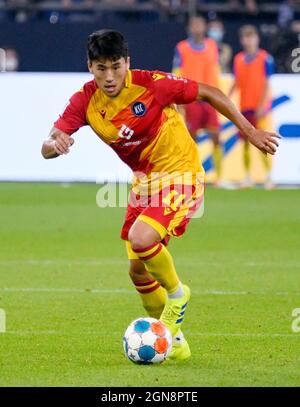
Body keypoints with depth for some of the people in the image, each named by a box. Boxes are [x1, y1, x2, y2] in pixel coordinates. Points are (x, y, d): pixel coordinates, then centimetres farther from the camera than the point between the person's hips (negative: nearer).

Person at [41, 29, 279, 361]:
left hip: (180, 174, -6)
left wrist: (249, 131, -5)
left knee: (141, 239, -28)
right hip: (144, 179, 6)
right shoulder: (85, 101, -10)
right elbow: (46, 148, -15)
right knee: (137, 270, 9)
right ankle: (173, 341, 29)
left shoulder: (151, 84, -22)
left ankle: (177, 293, 2)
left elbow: (208, 93, -9)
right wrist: (54, 144, -40)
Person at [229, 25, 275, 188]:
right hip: (244, 106, 5)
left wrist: (262, 106, -14)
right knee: (246, 142, 6)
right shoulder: (238, 59, 9)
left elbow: (267, 84, -7)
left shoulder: (265, 58, -5)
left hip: (260, 106, -5)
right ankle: (247, 177, 13)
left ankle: (268, 177, -3)